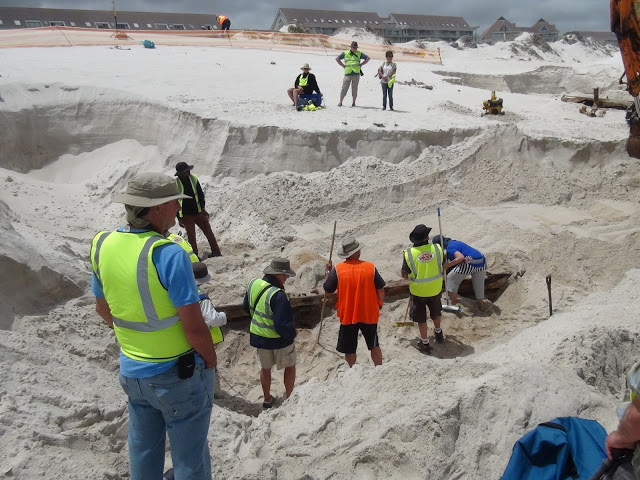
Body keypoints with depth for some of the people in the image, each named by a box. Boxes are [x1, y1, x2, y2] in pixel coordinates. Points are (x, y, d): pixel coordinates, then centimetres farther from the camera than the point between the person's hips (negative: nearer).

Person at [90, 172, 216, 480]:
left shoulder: (103, 245, -6)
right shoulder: (169, 254, -27)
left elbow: (103, 309, 8)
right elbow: (194, 327, -24)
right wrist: (211, 361, -5)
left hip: (132, 370, 7)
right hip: (179, 374, -6)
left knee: (144, 451, 26)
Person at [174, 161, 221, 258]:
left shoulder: (194, 179, -2)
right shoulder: (175, 184, -11)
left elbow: (200, 195, 6)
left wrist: (202, 209, -5)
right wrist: (179, 218, -7)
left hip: (198, 213, 3)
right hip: (186, 216, -3)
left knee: (208, 232, 3)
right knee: (191, 237, 3)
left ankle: (216, 252, 13)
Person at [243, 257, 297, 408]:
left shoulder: (253, 283, -9)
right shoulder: (278, 296, -32)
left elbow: (246, 307, 8)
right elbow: (283, 326, -30)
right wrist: (293, 332, -11)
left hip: (259, 336, 6)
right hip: (280, 339, -6)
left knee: (265, 368, 25)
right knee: (290, 367, 20)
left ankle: (267, 399, 40)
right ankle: (289, 398, 31)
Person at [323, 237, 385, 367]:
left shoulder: (338, 269, -13)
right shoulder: (370, 267, -11)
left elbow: (327, 289, -2)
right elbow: (380, 290, -4)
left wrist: (328, 271, 11)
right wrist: (379, 305, 13)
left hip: (347, 316, -1)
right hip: (369, 314, 1)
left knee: (349, 349, 16)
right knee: (374, 346, 21)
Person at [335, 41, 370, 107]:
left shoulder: (359, 53, 11)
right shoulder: (345, 53, 9)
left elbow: (367, 58, 13)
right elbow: (337, 58, 9)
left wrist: (360, 64, 6)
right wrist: (343, 65, 3)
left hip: (356, 74, 1)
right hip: (347, 74, -1)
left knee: (354, 88, 4)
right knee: (344, 88, -5)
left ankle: (354, 103, 11)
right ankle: (340, 102, 1)